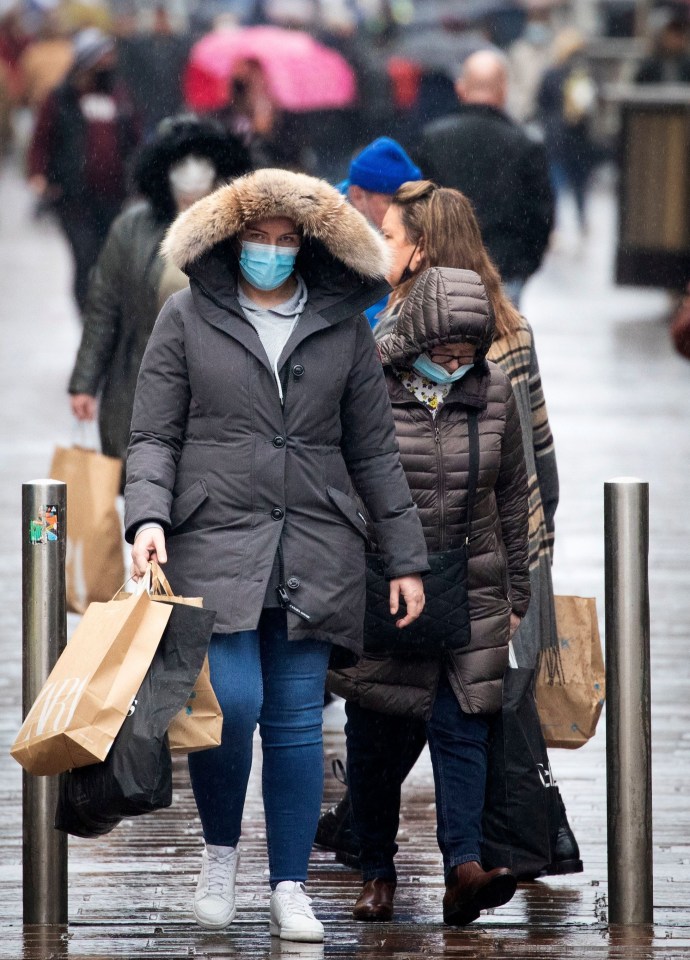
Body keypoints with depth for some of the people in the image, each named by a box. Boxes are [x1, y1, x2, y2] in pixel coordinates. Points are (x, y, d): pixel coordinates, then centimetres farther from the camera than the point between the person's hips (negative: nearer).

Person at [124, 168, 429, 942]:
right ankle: (220, 850, 12)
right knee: (231, 705, -14)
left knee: (297, 720, 3)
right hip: (216, 544, -2)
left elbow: (374, 453, 12)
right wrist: (148, 516, -15)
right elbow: (152, 435, 2)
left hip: (315, 552, 2)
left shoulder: (342, 326, 9)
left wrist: (405, 558, 9)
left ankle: (290, 889, 11)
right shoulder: (188, 318, 3)